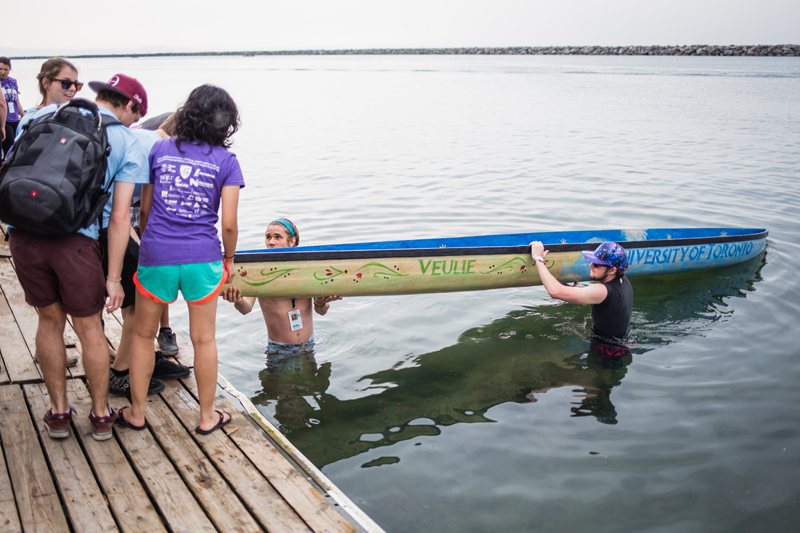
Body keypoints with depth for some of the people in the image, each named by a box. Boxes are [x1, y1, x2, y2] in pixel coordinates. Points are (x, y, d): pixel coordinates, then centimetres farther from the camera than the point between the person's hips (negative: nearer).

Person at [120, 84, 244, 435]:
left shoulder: (159, 150, 5)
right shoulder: (226, 162, -1)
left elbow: (144, 209, 9)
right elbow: (228, 224, -6)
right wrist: (228, 259, 12)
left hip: (156, 256, 1)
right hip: (202, 259, -1)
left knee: (143, 335, 18)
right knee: (204, 340, 13)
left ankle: (136, 413, 29)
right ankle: (207, 417, 25)